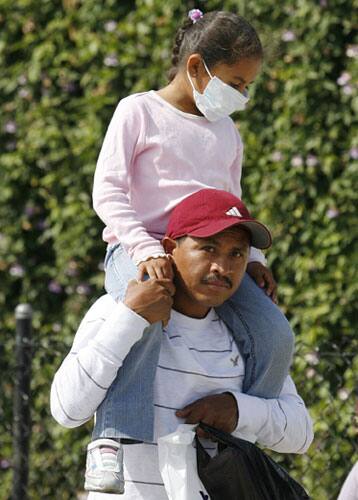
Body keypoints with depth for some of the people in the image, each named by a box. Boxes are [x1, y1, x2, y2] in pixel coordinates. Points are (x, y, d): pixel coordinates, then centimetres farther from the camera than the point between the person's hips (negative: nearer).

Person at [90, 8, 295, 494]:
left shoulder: (227, 132, 20)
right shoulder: (139, 112, 0)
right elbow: (107, 192, -8)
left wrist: (251, 258, 7)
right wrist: (145, 249, -22)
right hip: (139, 249, -6)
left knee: (276, 335, -15)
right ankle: (117, 441, -39)